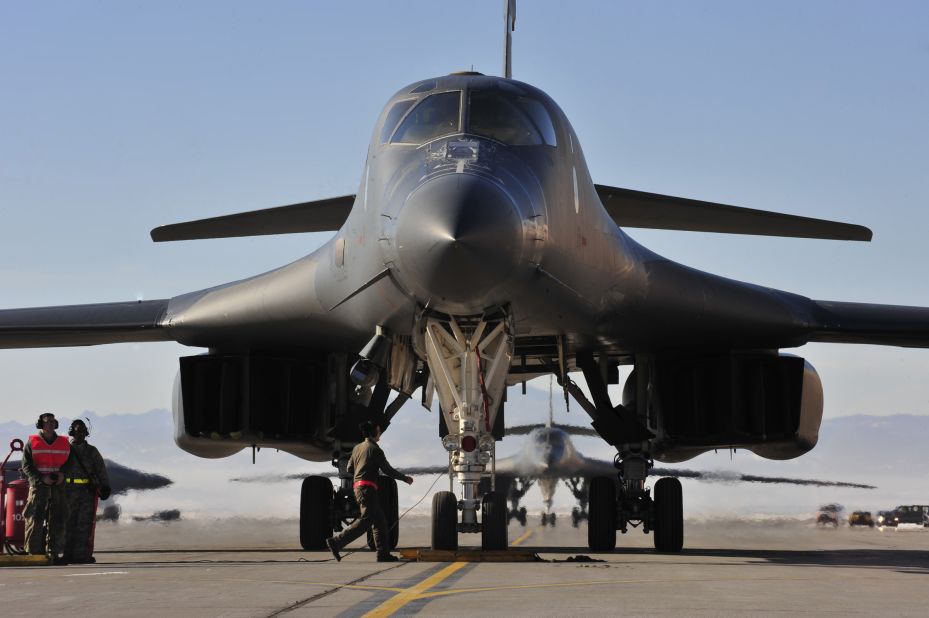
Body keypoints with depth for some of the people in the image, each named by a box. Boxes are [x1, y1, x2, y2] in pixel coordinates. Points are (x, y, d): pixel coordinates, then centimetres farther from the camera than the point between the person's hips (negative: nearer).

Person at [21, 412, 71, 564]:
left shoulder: (64, 443, 13)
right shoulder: (32, 443, 5)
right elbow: (26, 466, 0)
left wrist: (63, 475, -4)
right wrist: (41, 478, -13)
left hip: (58, 487, 3)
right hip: (38, 486, -3)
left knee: (57, 521, 0)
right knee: (35, 520, -7)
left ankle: (54, 553, 4)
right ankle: (34, 554, -5)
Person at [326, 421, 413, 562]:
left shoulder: (357, 448, 16)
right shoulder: (374, 449, -7)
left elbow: (350, 468, 18)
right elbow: (387, 470, -6)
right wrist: (405, 478, 6)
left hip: (358, 486, 9)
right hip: (367, 488, -9)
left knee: (380, 520, 11)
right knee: (365, 520, -13)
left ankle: (383, 554, 9)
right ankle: (336, 542, -20)